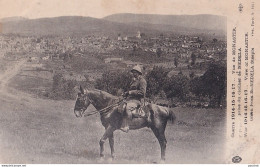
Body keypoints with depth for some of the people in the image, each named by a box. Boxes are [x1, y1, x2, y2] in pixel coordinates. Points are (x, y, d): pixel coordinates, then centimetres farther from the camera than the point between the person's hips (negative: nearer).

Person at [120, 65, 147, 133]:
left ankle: (125, 127, -38)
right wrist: (127, 93, 11)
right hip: (131, 98, 10)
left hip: (137, 100, -10)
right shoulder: (134, 80, 23)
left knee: (128, 107, -35)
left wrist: (131, 92, -16)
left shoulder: (142, 81, -6)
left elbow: (142, 92, -16)